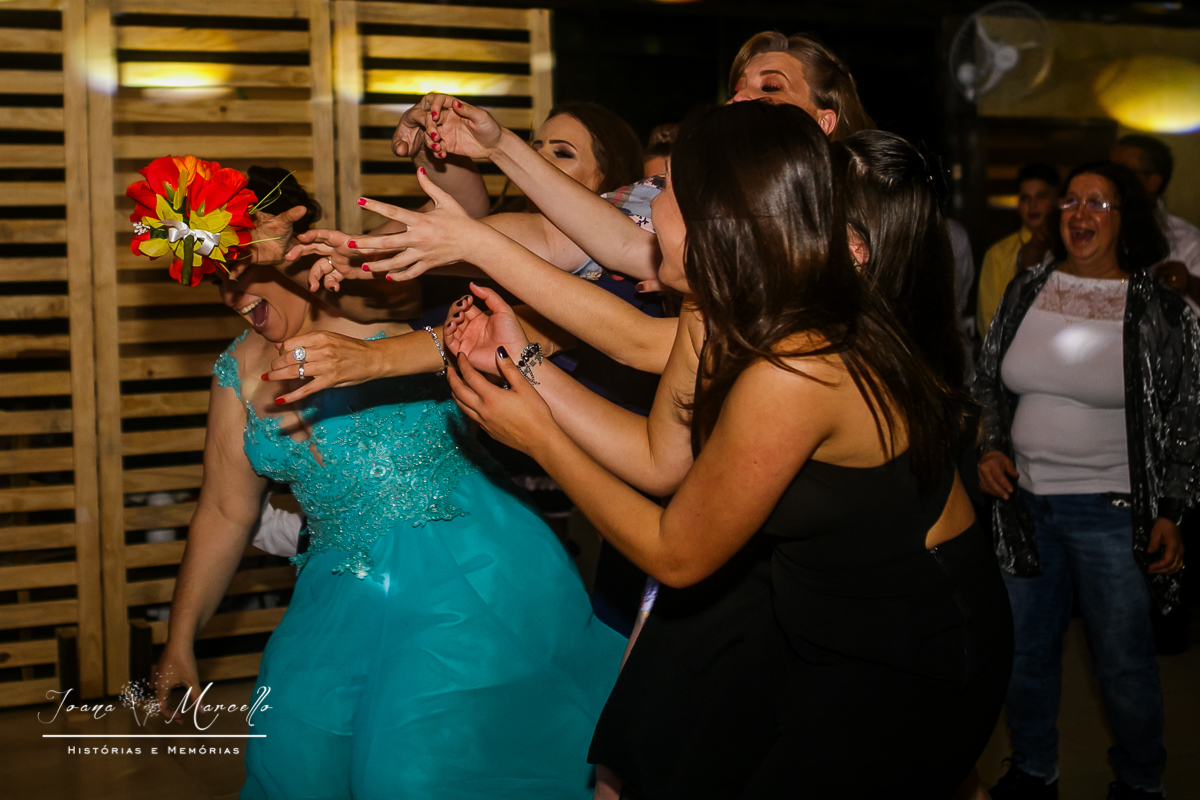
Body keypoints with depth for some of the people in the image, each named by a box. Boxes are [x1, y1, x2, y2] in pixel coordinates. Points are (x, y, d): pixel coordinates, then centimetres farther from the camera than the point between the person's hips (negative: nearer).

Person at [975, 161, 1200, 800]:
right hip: (1023, 501, 4)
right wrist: (991, 449, 0)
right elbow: (989, 383, 14)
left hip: (1112, 509, -4)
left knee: (1124, 662, 7)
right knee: (1025, 649, 15)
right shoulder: (1025, 291, 3)